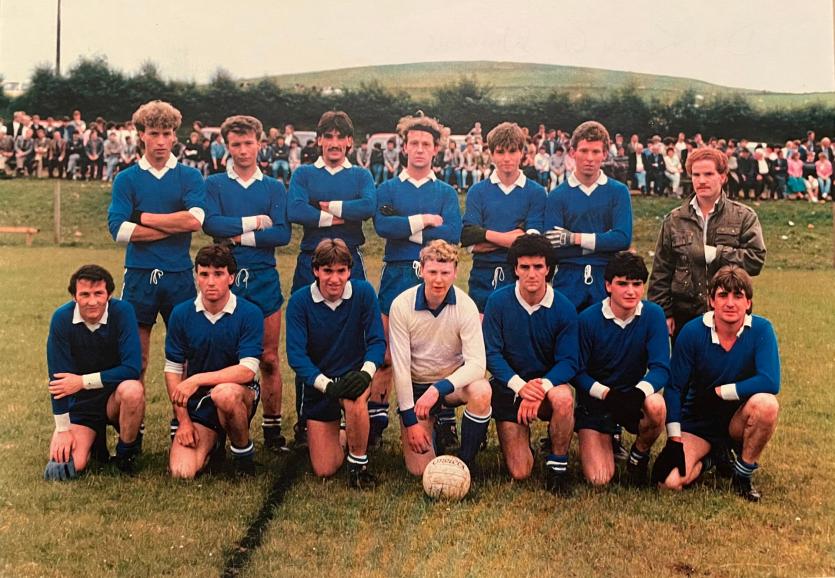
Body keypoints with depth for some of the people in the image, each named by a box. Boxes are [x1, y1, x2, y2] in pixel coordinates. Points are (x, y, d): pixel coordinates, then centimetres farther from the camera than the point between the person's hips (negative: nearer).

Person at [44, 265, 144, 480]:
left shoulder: (123, 311, -18)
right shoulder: (62, 318, -14)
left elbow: (132, 368, -24)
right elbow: (58, 377, -11)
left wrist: (83, 381, -23)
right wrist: (63, 429, -12)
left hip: (115, 393, -1)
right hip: (79, 401, 1)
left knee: (133, 389, -36)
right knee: (69, 465, -18)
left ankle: (126, 451, -8)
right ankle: (94, 439, 18)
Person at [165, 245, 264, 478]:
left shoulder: (249, 314, -12)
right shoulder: (181, 314, -2)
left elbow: (247, 370, -20)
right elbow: (173, 370, 1)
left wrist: (197, 379, -26)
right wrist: (183, 420, -5)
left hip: (240, 396, -3)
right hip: (196, 402, 3)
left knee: (224, 393, -40)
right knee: (182, 472, -16)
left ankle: (244, 452, -9)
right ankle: (213, 442, 20)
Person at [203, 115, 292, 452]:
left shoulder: (275, 188, 10)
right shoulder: (214, 184, 8)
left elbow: (283, 234, -4)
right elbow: (210, 224, -10)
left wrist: (239, 236, -10)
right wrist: (255, 222, -8)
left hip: (263, 279, 1)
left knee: (269, 359, 3)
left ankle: (272, 429, 11)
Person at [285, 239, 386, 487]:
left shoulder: (364, 292, -10)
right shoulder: (299, 301, -12)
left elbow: (377, 341, -10)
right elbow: (296, 354, -17)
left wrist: (366, 372, -30)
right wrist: (327, 384, -30)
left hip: (354, 376, 0)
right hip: (318, 385, 1)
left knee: (354, 398, -39)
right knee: (324, 470, -2)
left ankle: (359, 464, -14)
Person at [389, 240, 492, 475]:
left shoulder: (465, 306, -16)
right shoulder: (402, 305, -16)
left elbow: (477, 364, -23)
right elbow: (400, 367, -14)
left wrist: (439, 389, -37)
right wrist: (410, 421, -16)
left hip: (453, 381, 0)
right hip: (415, 386, 0)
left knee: (481, 392, -35)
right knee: (419, 469, -10)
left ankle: (465, 464, -13)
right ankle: (432, 424, 24)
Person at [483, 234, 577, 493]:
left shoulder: (564, 308, -9)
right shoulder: (498, 301, -10)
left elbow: (569, 361, -10)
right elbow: (492, 354, -10)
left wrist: (542, 387, -28)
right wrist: (519, 385, -25)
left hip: (548, 383, 0)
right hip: (508, 386, 0)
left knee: (563, 398, -38)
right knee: (519, 473, -9)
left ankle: (557, 463, -13)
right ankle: (520, 437, 27)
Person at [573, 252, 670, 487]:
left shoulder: (653, 315, -10)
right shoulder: (588, 319, -13)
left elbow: (661, 368, -15)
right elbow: (578, 373, -11)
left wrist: (639, 392, -36)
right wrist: (606, 394, -29)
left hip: (634, 397, 1)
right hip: (595, 402, -1)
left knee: (656, 405, -36)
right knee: (599, 480, -15)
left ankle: (639, 456, -3)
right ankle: (607, 439, 21)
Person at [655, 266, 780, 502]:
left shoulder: (761, 329, -14)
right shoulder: (693, 332, -13)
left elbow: (770, 383, -27)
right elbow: (674, 388, -10)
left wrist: (719, 391, -21)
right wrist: (674, 439, -17)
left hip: (738, 418, 0)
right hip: (698, 422, 0)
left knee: (767, 403, -34)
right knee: (670, 481, -22)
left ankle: (743, 474, -8)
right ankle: (711, 455, 14)